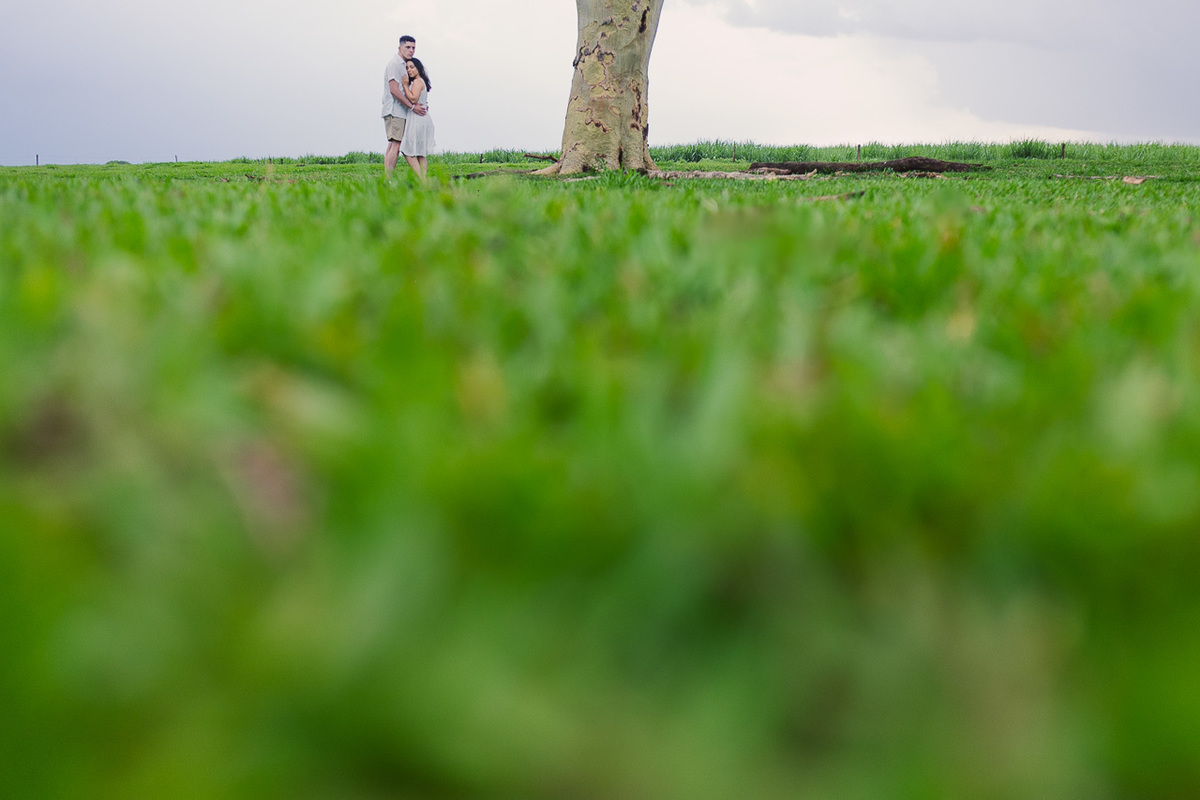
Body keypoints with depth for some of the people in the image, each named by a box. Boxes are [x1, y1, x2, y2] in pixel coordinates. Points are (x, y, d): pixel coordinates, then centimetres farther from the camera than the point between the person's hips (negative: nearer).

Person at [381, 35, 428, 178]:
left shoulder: (402, 65, 22)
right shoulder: (395, 64, -9)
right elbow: (394, 90, -18)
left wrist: (420, 105, 14)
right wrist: (412, 106, -16)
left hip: (399, 112, 10)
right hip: (395, 112, -10)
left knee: (392, 146, 7)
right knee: (395, 146, -15)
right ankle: (388, 179, -19)